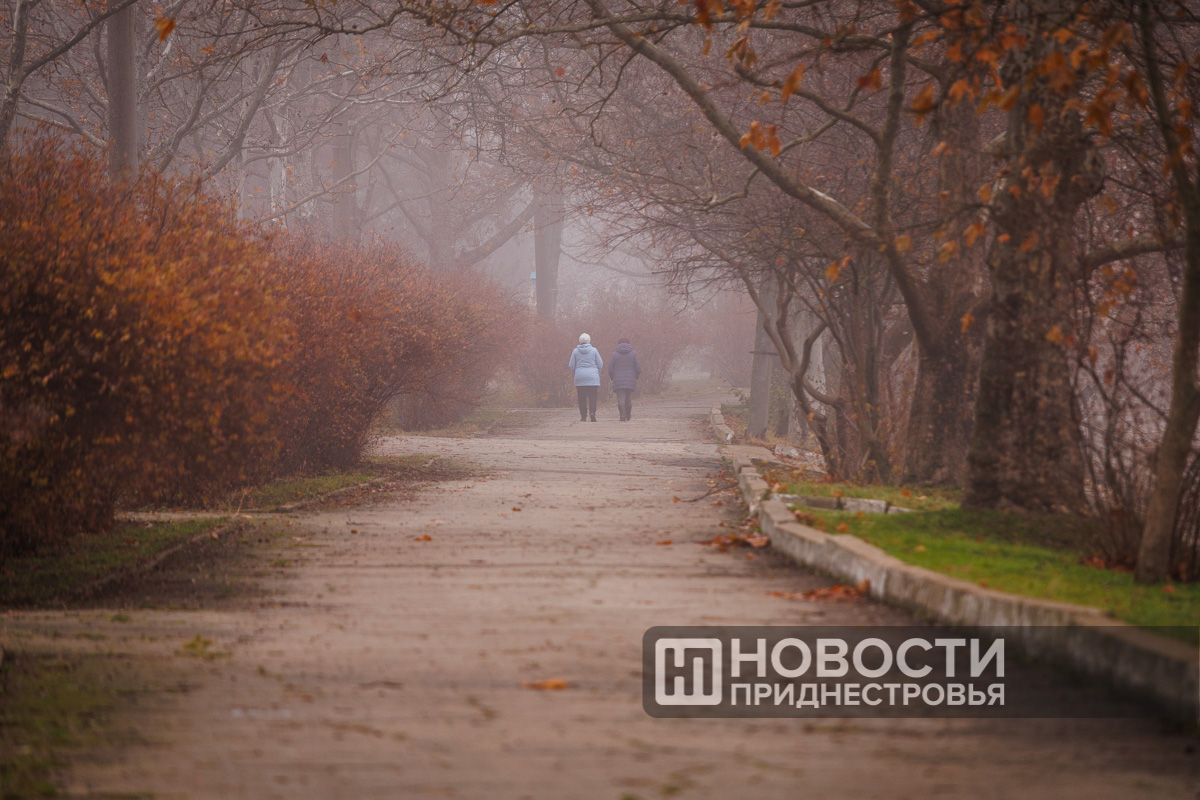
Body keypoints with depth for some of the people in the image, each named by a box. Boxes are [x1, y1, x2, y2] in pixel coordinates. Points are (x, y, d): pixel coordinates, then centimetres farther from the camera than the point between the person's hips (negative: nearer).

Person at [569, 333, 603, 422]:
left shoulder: (575, 351, 1)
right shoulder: (594, 350, -1)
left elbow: (571, 366, 4)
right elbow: (600, 364, 2)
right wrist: (597, 373, 18)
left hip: (580, 377, 1)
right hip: (593, 378, -1)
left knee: (582, 398, 5)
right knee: (593, 397, 0)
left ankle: (583, 416, 2)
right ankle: (592, 412, -21)